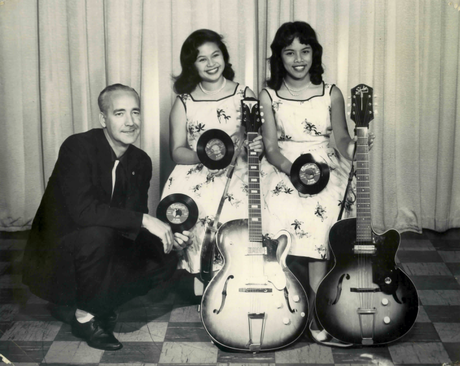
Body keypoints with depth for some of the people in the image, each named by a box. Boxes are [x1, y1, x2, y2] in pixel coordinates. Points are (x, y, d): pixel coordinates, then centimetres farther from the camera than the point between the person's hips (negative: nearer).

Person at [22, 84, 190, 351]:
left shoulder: (141, 162, 1)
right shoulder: (78, 147, -20)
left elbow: (131, 226, 4)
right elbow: (82, 210, -33)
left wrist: (167, 234, -16)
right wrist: (144, 220, -32)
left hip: (101, 252, 7)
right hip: (55, 260, -6)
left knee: (166, 258, -6)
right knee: (98, 233, -35)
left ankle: (102, 305, 8)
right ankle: (85, 316, -13)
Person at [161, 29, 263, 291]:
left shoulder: (244, 95, 9)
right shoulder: (184, 103, 10)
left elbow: (259, 140, 9)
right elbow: (177, 151, 6)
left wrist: (258, 146, -15)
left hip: (235, 171, -1)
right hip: (194, 173, 1)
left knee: (231, 208, -31)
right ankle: (200, 280, -11)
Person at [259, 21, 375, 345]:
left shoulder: (331, 94, 5)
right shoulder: (269, 96, 3)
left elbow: (341, 139, 9)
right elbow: (271, 147, -1)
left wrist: (353, 147, -15)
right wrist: (292, 169, -20)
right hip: (282, 168, 0)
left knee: (319, 216, -27)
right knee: (285, 213, -29)